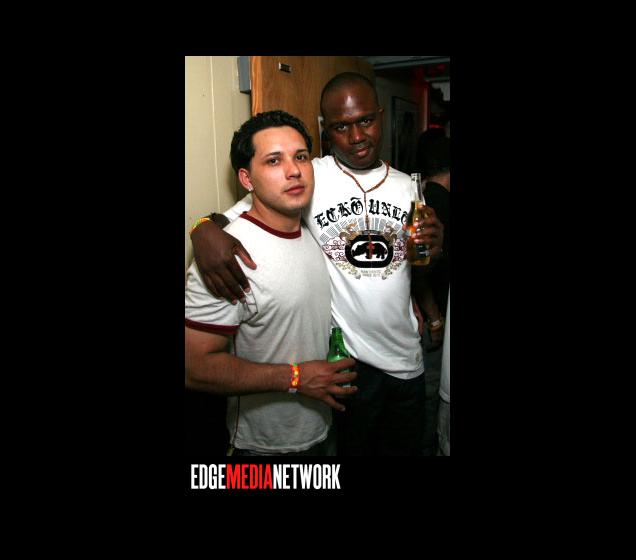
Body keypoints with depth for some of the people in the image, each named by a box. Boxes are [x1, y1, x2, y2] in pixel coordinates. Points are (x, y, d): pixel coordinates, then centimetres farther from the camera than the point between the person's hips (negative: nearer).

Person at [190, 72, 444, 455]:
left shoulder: (408, 186, 5)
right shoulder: (308, 177, -12)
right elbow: (237, 213, -13)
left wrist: (434, 249, -9)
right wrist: (206, 229, -36)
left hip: (407, 358, 5)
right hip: (346, 361, -5)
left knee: (406, 447, 25)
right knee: (351, 447, 16)